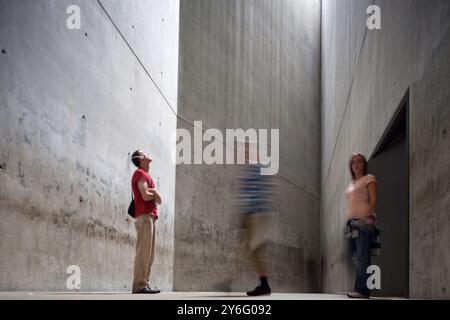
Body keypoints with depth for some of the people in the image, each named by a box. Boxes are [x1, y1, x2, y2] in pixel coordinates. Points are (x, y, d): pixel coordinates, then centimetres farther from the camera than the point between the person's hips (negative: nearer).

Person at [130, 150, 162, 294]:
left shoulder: (145, 175, 25)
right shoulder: (140, 173, -3)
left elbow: (158, 199, 16)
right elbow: (145, 196, -16)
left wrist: (153, 192, -5)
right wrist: (154, 194, 4)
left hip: (150, 216, 10)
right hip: (144, 216, -10)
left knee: (149, 254, 8)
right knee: (143, 252, -14)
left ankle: (145, 284, 8)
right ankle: (139, 285, -17)